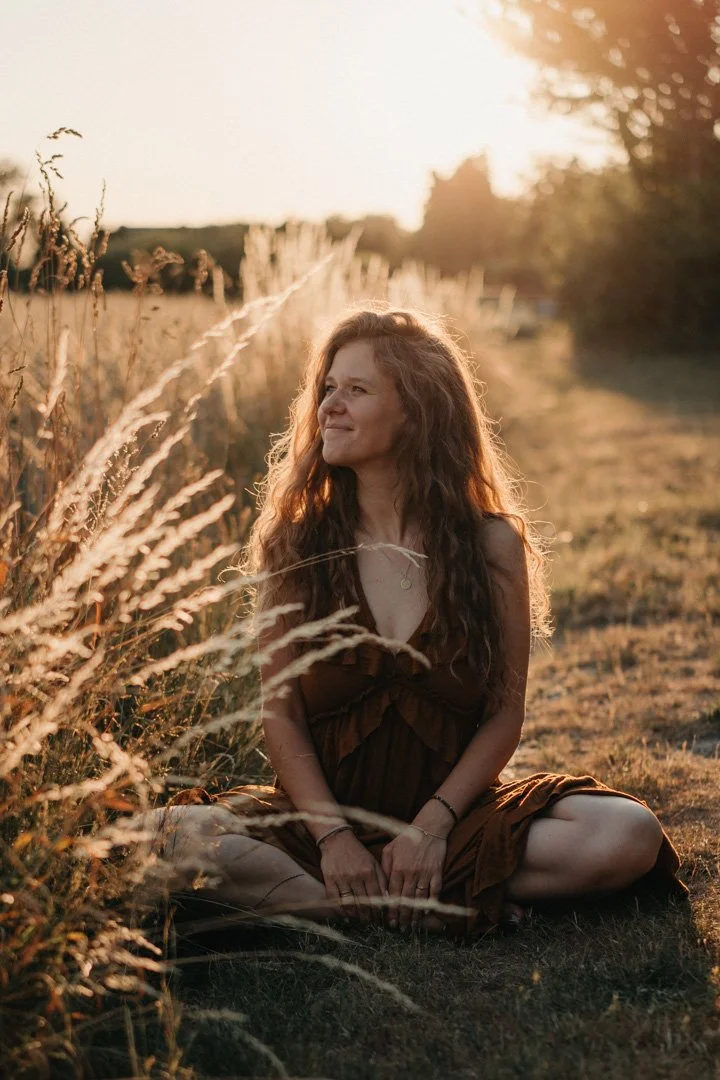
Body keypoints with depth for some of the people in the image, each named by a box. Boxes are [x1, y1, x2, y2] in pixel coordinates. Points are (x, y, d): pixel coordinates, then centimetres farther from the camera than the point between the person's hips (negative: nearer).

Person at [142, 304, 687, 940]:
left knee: (627, 834, -24)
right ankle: (453, 906, -24)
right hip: (320, 810, 0)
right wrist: (332, 835, -16)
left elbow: (505, 713, -3)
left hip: (454, 811, 0)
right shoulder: (293, 545, 0)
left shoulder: (493, 542, -3)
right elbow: (281, 714, -3)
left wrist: (434, 825, -15)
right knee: (186, 835, -29)